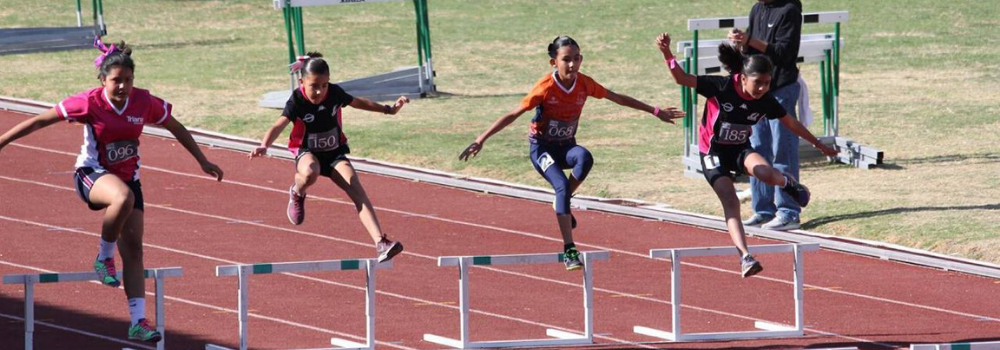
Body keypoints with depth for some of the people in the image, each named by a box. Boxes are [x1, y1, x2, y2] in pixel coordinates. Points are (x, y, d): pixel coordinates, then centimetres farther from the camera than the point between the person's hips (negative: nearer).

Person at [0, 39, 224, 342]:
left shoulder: (144, 103, -7)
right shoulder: (89, 103, -17)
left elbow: (176, 128, 10)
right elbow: (40, 121, -10)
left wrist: (203, 161, 16)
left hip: (128, 177, 4)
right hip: (92, 174, -4)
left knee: (133, 247, -4)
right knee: (123, 197, -39)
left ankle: (138, 322, -3)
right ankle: (104, 257, -16)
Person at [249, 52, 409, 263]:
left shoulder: (334, 93, -10)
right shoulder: (297, 101, -20)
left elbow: (359, 103, 12)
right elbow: (279, 125, -35)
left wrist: (389, 109, 21)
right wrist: (264, 146, -54)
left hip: (334, 153, 3)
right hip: (308, 153, -3)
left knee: (355, 189, -21)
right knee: (310, 173, -40)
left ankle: (381, 243, -31)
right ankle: (297, 194, -1)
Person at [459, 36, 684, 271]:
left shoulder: (584, 84, -7)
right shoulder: (545, 88, -20)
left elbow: (619, 99, 7)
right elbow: (513, 115, -18)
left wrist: (656, 112, 12)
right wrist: (481, 140, -23)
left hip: (566, 146, 4)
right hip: (542, 147, -4)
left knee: (584, 158, -33)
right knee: (562, 185, -29)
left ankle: (562, 203, -9)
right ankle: (569, 250, -25)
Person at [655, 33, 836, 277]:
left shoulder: (765, 101, -12)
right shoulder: (721, 87, -22)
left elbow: (791, 123, 3)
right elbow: (682, 79, -23)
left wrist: (819, 145, 11)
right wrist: (667, 53, -40)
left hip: (740, 149, 2)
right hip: (714, 153, -2)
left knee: (765, 173, -29)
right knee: (730, 202, -19)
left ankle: (788, 183, 8)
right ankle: (745, 257, -21)